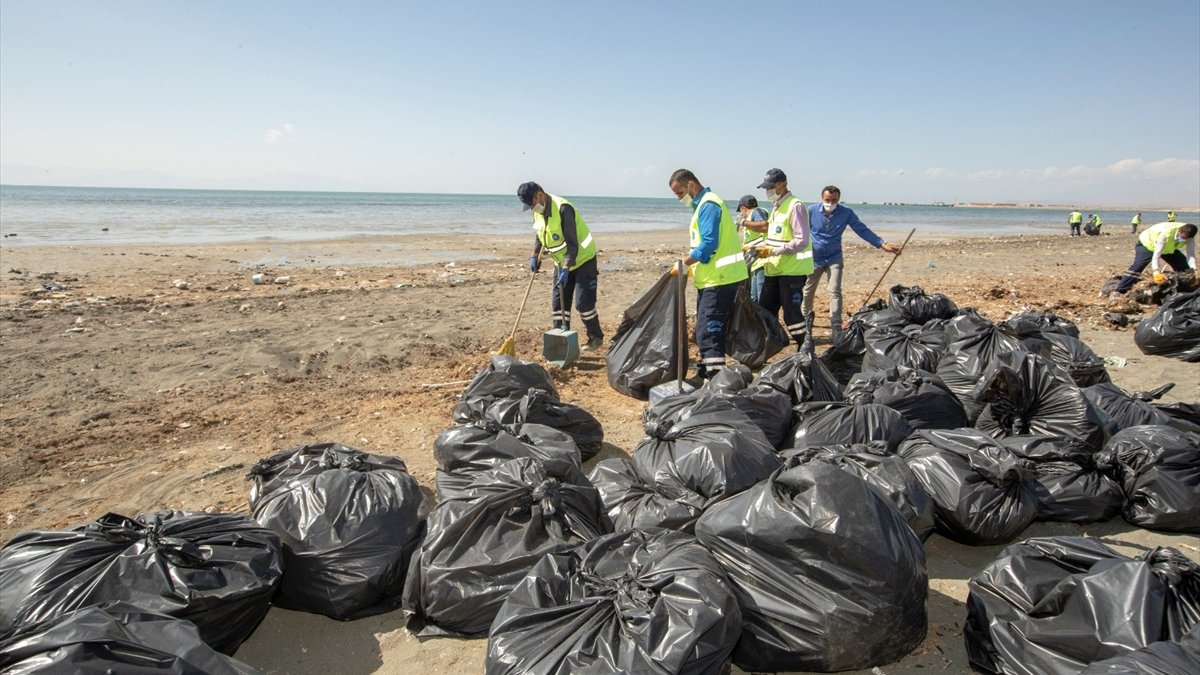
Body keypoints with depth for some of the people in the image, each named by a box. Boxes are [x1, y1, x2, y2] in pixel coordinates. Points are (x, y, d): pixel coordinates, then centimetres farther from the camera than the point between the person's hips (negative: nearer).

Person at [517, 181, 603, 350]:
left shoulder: (563, 209, -28)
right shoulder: (538, 211, -1)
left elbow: (572, 244, -28)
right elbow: (539, 235, 16)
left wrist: (566, 269, -31)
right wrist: (535, 255, 4)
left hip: (582, 259, -8)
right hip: (562, 262, 8)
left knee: (583, 302, -7)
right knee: (558, 301, 5)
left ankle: (596, 337, 10)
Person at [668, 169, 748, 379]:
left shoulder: (708, 205, -14)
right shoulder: (703, 204, 19)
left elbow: (709, 244, -22)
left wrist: (685, 262, -14)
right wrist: (688, 262, 12)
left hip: (720, 279, -11)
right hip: (711, 279, 11)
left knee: (708, 331, -12)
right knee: (707, 330, 16)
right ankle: (706, 372, 26)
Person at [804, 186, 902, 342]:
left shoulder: (846, 213, -11)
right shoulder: (811, 211, -12)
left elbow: (863, 230, -8)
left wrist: (883, 244, -14)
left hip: (834, 258, -1)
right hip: (814, 258, 1)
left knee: (835, 291, -12)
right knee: (808, 291, 12)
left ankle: (837, 328, -11)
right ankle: (806, 319, 36)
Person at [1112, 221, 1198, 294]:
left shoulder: (1188, 235, -24)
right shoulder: (1166, 233, -41)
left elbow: (1191, 254, -23)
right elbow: (1156, 253, -47)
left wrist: (1194, 270, -37)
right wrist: (1156, 272, -58)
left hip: (1168, 247, 6)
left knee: (1184, 265, 0)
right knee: (1137, 266, -23)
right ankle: (1119, 291, -26)